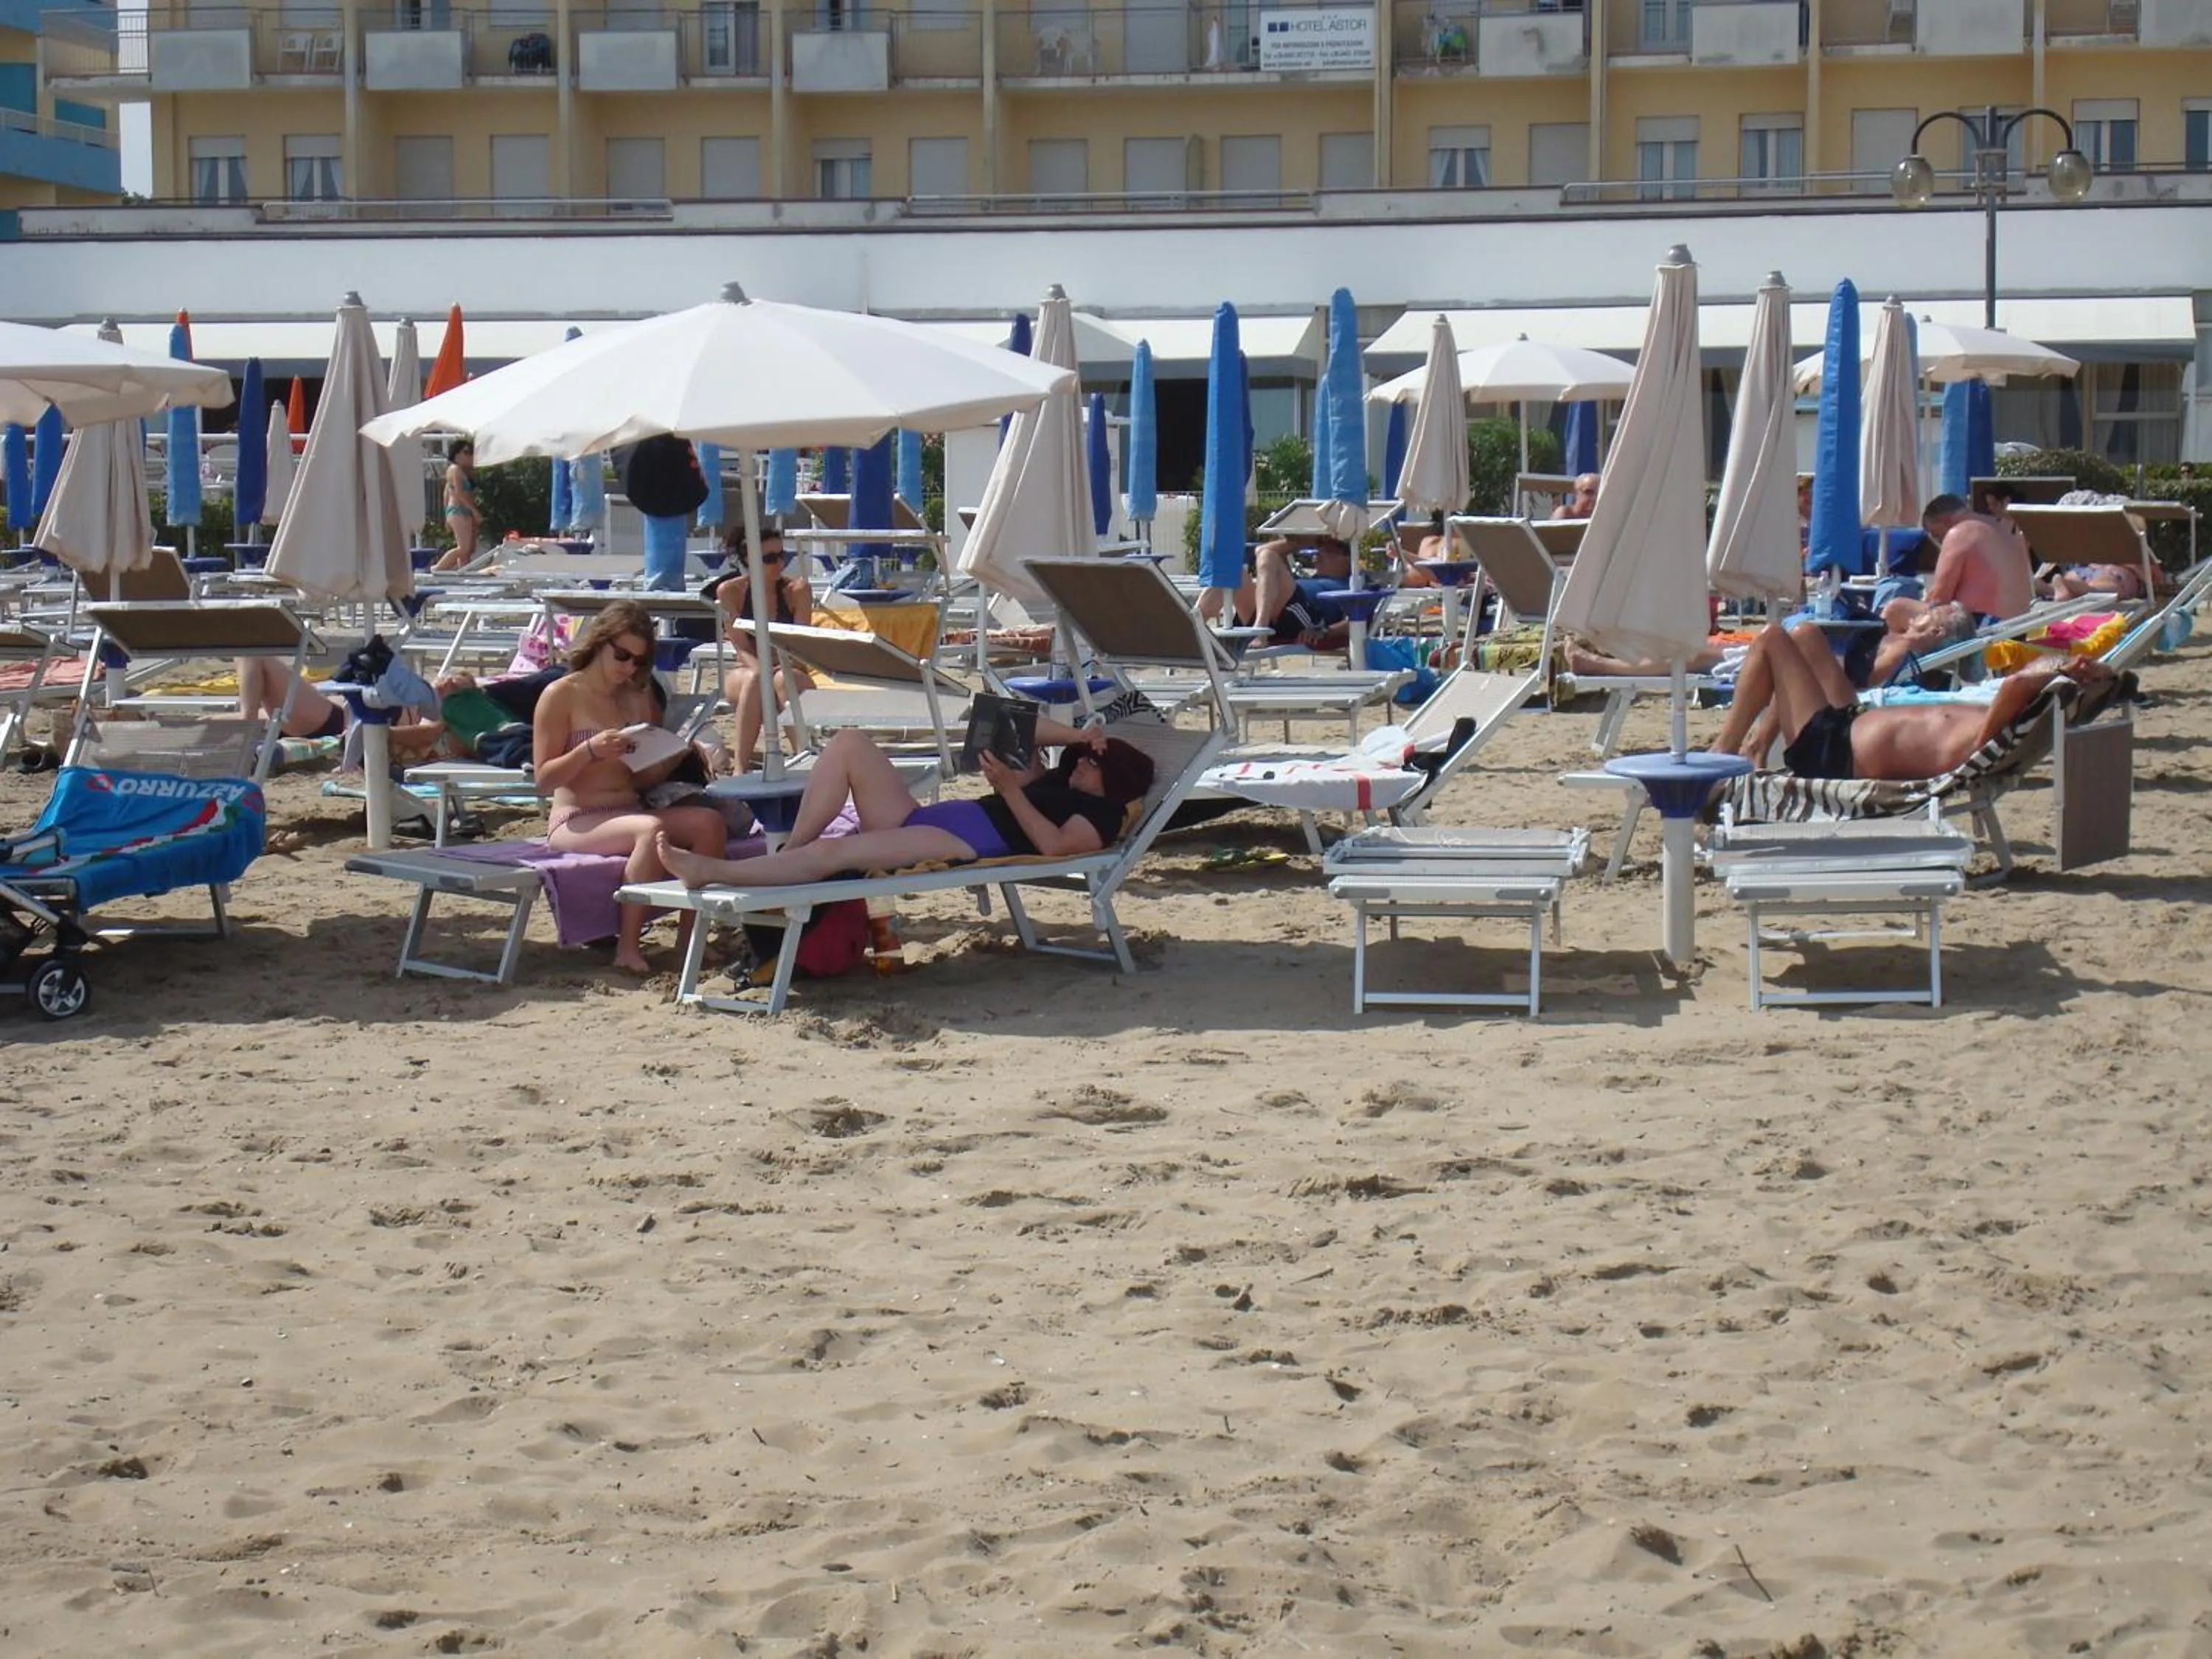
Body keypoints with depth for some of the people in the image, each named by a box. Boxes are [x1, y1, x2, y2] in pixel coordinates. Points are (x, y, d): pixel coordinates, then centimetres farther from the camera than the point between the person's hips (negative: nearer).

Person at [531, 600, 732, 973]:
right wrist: (589, 751, -21)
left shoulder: (639, 699, 16)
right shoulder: (561, 695, -1)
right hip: (576, 822, -6)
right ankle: (627, 948, -29)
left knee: (710, 823, -21)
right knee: (652, 830, -36)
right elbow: (544, 780, -6)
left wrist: (673, 756, -1)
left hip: (631, 810, 6)